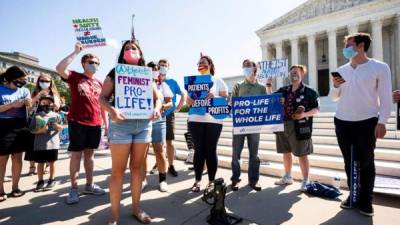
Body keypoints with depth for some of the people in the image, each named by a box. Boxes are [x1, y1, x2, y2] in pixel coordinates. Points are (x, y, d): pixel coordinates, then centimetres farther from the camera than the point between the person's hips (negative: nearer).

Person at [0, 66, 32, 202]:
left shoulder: (24, 90, 8)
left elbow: (30, 108, 1)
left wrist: (29, 103, -20)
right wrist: (12, 105, -19)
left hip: (20, 127, 3)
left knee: (17, 157, 8)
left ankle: (15, 187, 18)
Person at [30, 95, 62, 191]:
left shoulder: (56, 115, 1)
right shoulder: (37, 116, 2)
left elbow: (61, 128, 8)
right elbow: (32, 130, 2)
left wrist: (58, 126, -14)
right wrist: (40, 130, -16)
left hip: (53, 144, -1)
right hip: (39, 144, 1)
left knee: (51, 162, 9)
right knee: (40, 163, 9)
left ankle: (51, 180, 23)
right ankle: (40, 181, 23)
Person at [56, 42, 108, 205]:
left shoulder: (99, 83, 12)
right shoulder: (75, 77, 2)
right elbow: (60, 69, -19)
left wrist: (106, 123, 10)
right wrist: (76, 52, -14)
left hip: (95, 123, 4)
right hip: (77, 122, -4)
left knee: (89, 154, 12)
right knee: (76, 154, 1)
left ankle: (89, 185, 22)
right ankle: (74, 189, 11)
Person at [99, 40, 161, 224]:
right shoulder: (115, 73, 4)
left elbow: (157, 97, 14)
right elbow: (102, 97, -1)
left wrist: (156, 108, -8)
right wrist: (112, 110, -21)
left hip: (144, 124, 3)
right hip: (121, 123, -3)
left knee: (137, 167, 11)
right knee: (118, 170, 1)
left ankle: (136, 208, 26)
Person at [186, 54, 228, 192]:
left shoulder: (218, 81, 9)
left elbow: (225, 99, 2)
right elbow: (188, 101, 14)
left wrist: (214, 97, -16)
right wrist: (191, 100, -9)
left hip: (214, 120, -2)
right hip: (196, 120, 2)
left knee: (211, 150, 1)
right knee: (199, 150, 4)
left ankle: (211, 181, 12)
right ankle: (197, 181, 14)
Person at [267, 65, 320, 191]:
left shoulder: (309, 92, -2)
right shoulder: (283, 90, 11)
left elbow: (317, 109, -2)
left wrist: (305, 114, -20)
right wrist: (268, 85, 3)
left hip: (300, 127, -5)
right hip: (283, 125, 5)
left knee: (302, 155, 2)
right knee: (286, 153, 14)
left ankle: (306, 181, 16)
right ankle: (287, 177, 30)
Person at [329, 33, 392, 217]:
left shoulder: (380, 68, -1)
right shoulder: (341, 70, 10)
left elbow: (386, 97, -4)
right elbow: (334, 97, 13)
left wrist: (382, 122, -11)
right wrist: (335, 86, -7)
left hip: (367, 122, -4)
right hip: (342, 122, 4)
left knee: (366, 161, 6)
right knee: (349, 161, 10)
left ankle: (366, 199, 18)